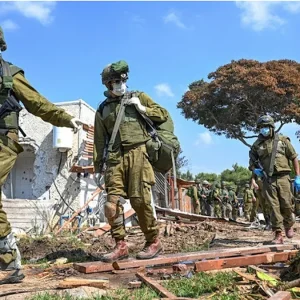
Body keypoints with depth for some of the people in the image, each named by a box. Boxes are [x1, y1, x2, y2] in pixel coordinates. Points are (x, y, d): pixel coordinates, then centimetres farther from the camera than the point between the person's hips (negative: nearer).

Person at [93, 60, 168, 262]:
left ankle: (154, 242, 7)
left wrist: (142, 108, -3)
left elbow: (164, 115, 11)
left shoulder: (139, 97, 14)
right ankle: (121, 246, 3)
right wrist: (98, 168, 10)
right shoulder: (103, 110, 17)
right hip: (115, 158, 3)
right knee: (112, 203, -5)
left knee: (140, 200, -7)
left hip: (137, 153, -3)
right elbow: (99, 141, 16)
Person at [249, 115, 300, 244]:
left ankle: (288, 225, 29)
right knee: (274, 206, -1)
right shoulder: (257, 144, 7)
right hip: (268, 180, 1)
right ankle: (278, 235, 3)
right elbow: (252, 160, 17)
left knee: (286, 204, -1)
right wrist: (254, 169, -6)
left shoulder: (282, 140, 2)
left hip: (282, 178, -1)